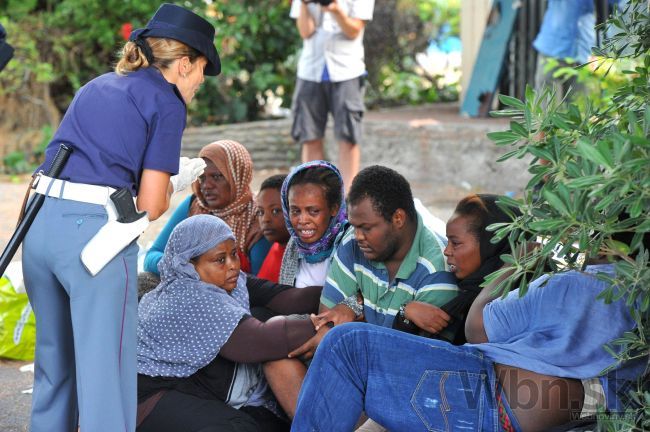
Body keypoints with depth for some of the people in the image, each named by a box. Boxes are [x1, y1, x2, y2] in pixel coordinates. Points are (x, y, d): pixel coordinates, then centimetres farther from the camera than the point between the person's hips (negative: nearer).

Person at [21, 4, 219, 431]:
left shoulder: (97, 87, 22)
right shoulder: (167, 103, 1)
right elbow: (149, 207, -4)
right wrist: (175, 183, 16)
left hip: (41, 223, 7)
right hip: (94, 231, -7)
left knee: (54, 362, 19)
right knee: (105, 373, -2)